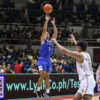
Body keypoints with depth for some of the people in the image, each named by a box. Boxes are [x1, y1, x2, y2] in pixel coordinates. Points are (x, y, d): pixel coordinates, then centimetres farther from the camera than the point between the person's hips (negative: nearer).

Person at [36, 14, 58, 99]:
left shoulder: (51, 40, 15)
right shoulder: (43, 40, 1)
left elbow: (56, 33, 11)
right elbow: (44, 30, -9)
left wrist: (53, 24, 7)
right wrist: (46, 21, -12)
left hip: (48, 60, 6)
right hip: (42, 59, -6)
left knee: (47, 76, 7)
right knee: (43, 74, -17)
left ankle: (47, 92, 12)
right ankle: (38, 90, -5)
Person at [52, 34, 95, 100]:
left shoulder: (79, 55, -6)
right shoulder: (87, 54, 18)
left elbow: (64, 50, -5)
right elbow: (81, 47, 43)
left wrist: (56, 42, 8)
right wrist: (74, 41, 57)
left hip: (87, 80, -10)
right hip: (86, 81, 10)